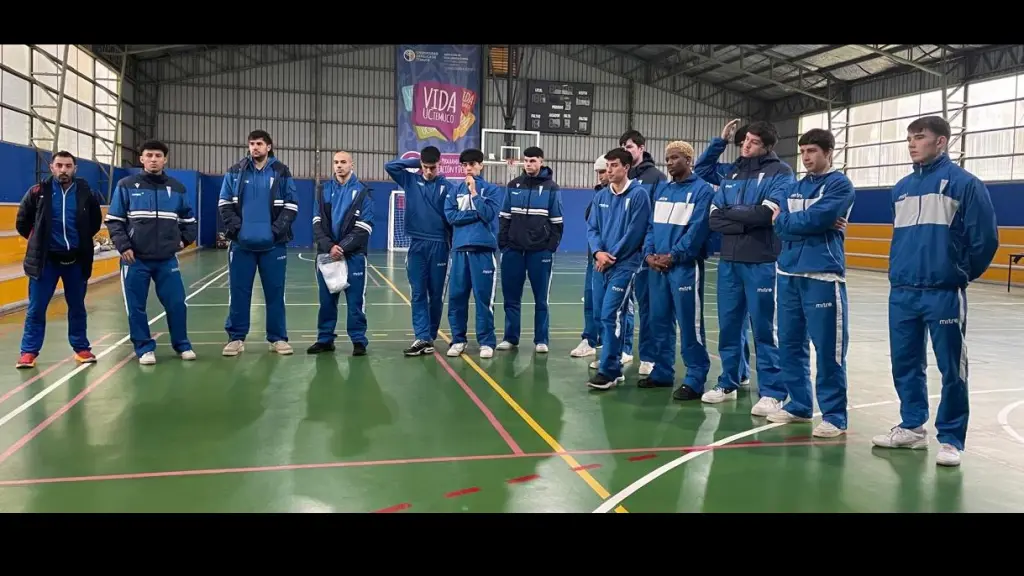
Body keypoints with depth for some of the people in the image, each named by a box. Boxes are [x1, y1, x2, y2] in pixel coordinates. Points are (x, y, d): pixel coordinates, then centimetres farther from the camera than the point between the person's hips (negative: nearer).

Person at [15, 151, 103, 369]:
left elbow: (96, 221, 14)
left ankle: (81, 348, 22)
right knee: (36, 308, 2)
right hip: (45, 259, -1)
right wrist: (38, 240, 13)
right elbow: (22, 222, 8)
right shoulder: (38, 192, -6)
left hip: (76, 260, 1)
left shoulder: (85, 193, -3)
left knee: (77, 307, 12)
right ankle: (29, 351, 11)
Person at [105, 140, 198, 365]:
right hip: (135, 259, -1)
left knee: (176, 303, 2)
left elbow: (189, 220, 19)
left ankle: (182, 345, 18)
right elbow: (113, 220, 2)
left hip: (167, 260, 2)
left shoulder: (177, 188, 6)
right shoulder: (126, 186, -1)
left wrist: (185, 239, 6)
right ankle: (144, 348, 16)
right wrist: (123, 246, -8)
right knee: (136, 307, 3)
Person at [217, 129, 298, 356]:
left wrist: (278, 229, -10)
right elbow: (224, 204, 7)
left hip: (273, 244, -1)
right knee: (239, 292, 5)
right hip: (242, 243, 1)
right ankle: (236, 337, 15)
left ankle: (278, 338, 14)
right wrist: (236, 227, -7)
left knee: (275, 292, 5)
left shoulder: (282, 172, 3)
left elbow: (291, 206, 1)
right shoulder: (235, 172, 7)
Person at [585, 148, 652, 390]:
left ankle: (608, 370, -7)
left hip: (624, 265, -7)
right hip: (601, 265, 7)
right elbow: (592, 228, 9)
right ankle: (612, 360, 24)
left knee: (611, 316, -12)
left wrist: (612, 257, -10)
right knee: (601, 315, 10)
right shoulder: (601, 196, 11)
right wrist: (598, 252, -10)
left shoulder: (639, 194, -7)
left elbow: (635, 231, -11)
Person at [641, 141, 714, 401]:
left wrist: (673, 256, -15)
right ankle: (662, 372, 22)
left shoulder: (702, 190, -4)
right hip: (657, 266, 7)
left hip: (685, 266, -7)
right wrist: (649, 253, -1)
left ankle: (695, 379, 1)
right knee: (659, 321, 11)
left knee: (689, 324, -5)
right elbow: (652, 224, 15)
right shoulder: (661, 189, 16)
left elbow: (698, 229, -13)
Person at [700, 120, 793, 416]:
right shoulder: (731, 175, 16)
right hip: (729, 261, 5)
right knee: (728, 325, 10)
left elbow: (766, 213, -16)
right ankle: (727, 383, 23)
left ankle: (772, 392, 6)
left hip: (761, 262, -5)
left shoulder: (780, 173, -1)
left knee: (764, 328, -2)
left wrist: (730, 211, -2)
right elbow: (714, 218, 5)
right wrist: (746, 222, -11)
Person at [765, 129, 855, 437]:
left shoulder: (840, 184, -2)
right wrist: (806, 223, -11)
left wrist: (785, 219, 0)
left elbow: (815, 219, -15)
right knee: (790, 343, 11)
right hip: (788, 273, 7)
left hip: (822, 276, -7)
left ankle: (834, 415, 5)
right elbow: (780, 227, 5)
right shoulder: (797, 187, 16)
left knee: (828, 349, -4)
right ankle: (799, 405, 23)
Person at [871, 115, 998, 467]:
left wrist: (961, 274, 6)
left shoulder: (965, 183, -6)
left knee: (951, 369, 2)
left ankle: (950, 439, 12)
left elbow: (985, 239, -4)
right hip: (901, 293, 6)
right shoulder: (902, 187, 13)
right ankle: (912, 427, 26)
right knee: (905, 363, 12)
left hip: (944, 294, -6)